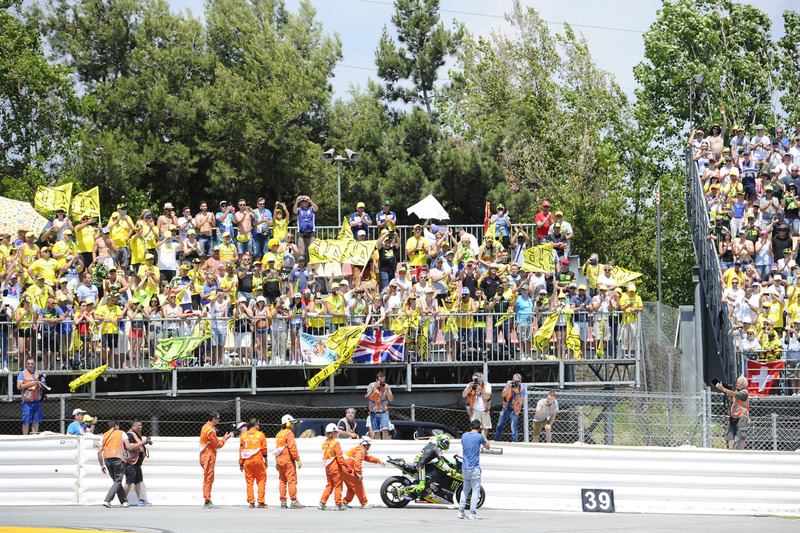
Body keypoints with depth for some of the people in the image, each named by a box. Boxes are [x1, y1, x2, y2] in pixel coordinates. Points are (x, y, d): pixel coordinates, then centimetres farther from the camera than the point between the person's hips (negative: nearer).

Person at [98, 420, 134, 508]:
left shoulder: (104, 435, 20)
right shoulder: (122, 433, 9)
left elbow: (99, 452, 12)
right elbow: (128, 448, -1)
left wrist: (102, 465, 17)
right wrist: (124, 449, 23)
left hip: (107, 459, 4)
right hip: (117, 458, -4)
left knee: (116, 481, 15)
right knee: (117, 481, -1)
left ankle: (124, 501, 15)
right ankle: (107, 500, -15)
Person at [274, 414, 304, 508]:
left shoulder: (279, 434, 17)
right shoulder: (289, 433, -10)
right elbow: (292, 447, -17)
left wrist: (277, 463, 23)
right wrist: (298, 459, -14)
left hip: (279, 458, 8)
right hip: (288, 460, -8)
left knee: (282, 480, 9)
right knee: (292, 480, -7)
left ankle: (283, 502, 8)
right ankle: (294, 501, -11)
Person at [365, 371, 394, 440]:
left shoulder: (386, 386, 3)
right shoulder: (371, 385, 2)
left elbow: (391, 399, 0)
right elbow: (368, 396, -14)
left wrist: (387, 390, -14)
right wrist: (375, 387, -22)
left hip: (384, 412, -1)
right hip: (373, 413, 1)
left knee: (385, 430, -16)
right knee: (376, 432, -1)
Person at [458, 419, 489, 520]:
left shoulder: (464, 436, 7)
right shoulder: (479, 437, -8)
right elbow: (488, 447, 7)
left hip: (464, 467, 5)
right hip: (474, 468, -5)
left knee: (465, 489, 17)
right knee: (476, 490, -2)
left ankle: (461, 511, 12)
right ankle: (472, 513, -9)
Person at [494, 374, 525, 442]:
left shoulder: (522, 389, -12)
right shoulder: (509, 384, -5)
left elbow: (521, 402, -18)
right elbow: (503, 394, -14)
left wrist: (517, 392, -29)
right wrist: (509, 388, -29)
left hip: (514, 410, -4)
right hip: (506, 408, 4)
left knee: (513, 428, -13)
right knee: (499, 426, 13)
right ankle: (495, 441, 31)